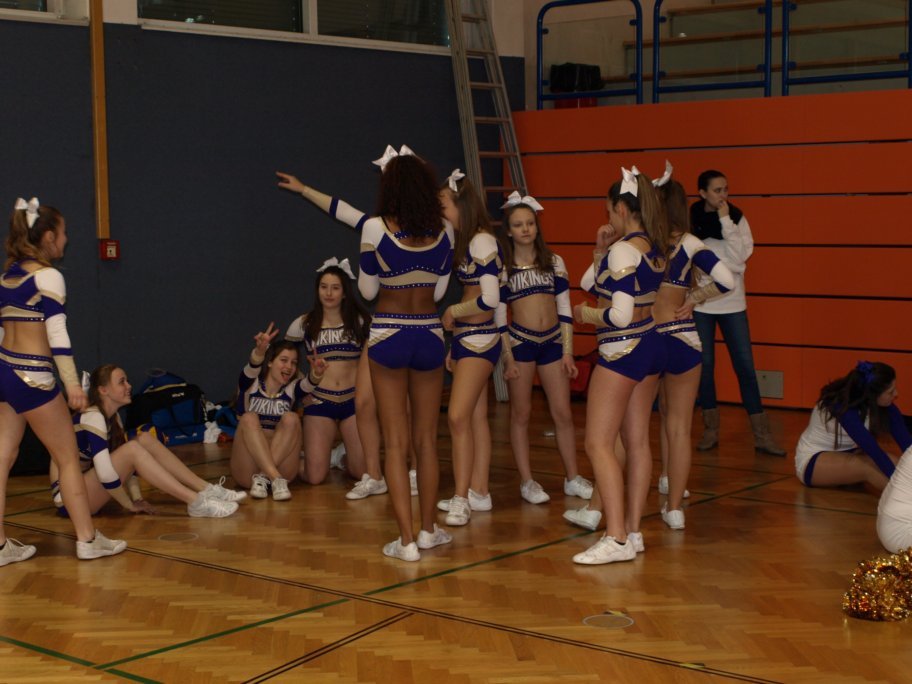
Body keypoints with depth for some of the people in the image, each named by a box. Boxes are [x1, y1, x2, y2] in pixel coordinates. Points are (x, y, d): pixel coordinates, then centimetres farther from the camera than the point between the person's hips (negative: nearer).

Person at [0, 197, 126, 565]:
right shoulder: (48, 276, -12)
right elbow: (57, 333, -18)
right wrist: (72, 384, -18)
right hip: (33, 377, -7)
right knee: (68, 458, 5)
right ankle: (87, 539, 12)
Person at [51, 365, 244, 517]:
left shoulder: (112, 416, 8)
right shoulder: (92, 418, -21)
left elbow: (125, 463, 9)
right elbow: (105, 474, -28)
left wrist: (136, 498, -4)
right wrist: (130, 505, -16)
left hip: (86, 488, 9)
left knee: (145, 439, -3)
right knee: (132, 449, -27)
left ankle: (206, 490, -7)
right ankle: (196, 502, -30)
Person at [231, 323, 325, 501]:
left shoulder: (292, 390, 10)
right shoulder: (250, 385, 5)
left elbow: (308, 384, -14)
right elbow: (252, 368, -19)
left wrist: (316, 373, -39)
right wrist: (260, 350, -42)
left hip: (281, 465, 1)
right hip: (247, 470, -1)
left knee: (291, 418, -21)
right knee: (249, 418, -25)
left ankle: (263, 478, -29)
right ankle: (276, 480, -39)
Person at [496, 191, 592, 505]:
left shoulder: (554, 262, 5)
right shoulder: (502, 267, -1)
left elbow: (565, 309, 6)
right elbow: (499, 316, -2)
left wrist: (568, 352, 1)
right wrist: (508, 357, -8)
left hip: (553, 341, 2)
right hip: (520, 341, -2)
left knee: (563, 413, 3)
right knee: (521, 414, 4)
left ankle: (573, 478, 13)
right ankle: (527, 481, 11)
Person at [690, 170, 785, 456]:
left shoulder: (737, 219, 1)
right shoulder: (690, 221, -2)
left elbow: (739, 257, -11)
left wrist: (726, 222, -15)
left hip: (732, 302, 1)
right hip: (699, 304, -1)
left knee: (745, 366, -2)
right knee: (704, 365, 5)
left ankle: (762, 435, 0)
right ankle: (710, 430, 17)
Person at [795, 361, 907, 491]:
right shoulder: (843, 407, -30)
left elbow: (904, 439, -15)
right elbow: (872, 449, -37)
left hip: (845, 454, 7)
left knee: (899, 466, -20)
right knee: (868, 467, -36)